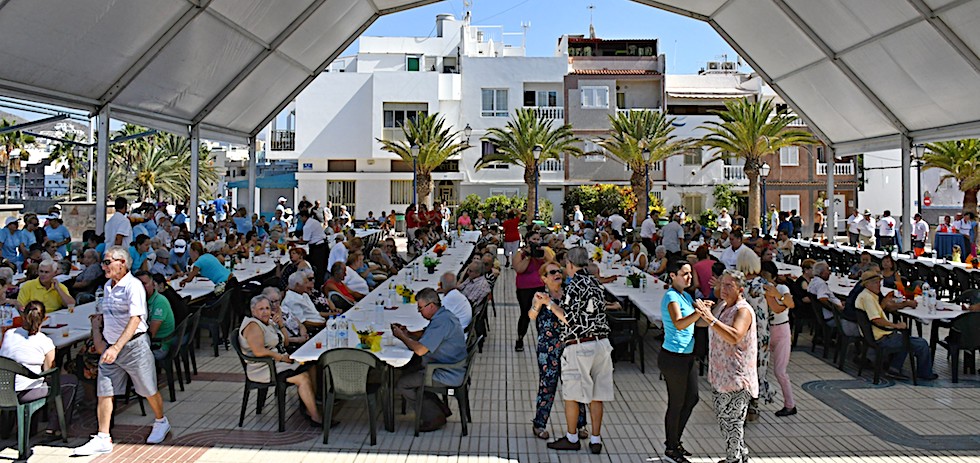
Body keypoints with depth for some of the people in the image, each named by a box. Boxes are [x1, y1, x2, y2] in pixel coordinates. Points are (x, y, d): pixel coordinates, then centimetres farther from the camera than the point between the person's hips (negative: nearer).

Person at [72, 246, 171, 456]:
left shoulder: (133, 286, -16)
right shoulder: (108, 286, 10)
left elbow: (135, 320, -24)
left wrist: (117, 347, -30)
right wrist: (101, 334, 11)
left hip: (134, 346, -7)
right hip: (110, 347, 7)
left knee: (149, 391, 7)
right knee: (103, 392, 3)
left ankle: (161, 423, 31)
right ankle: (103, 439, 9)